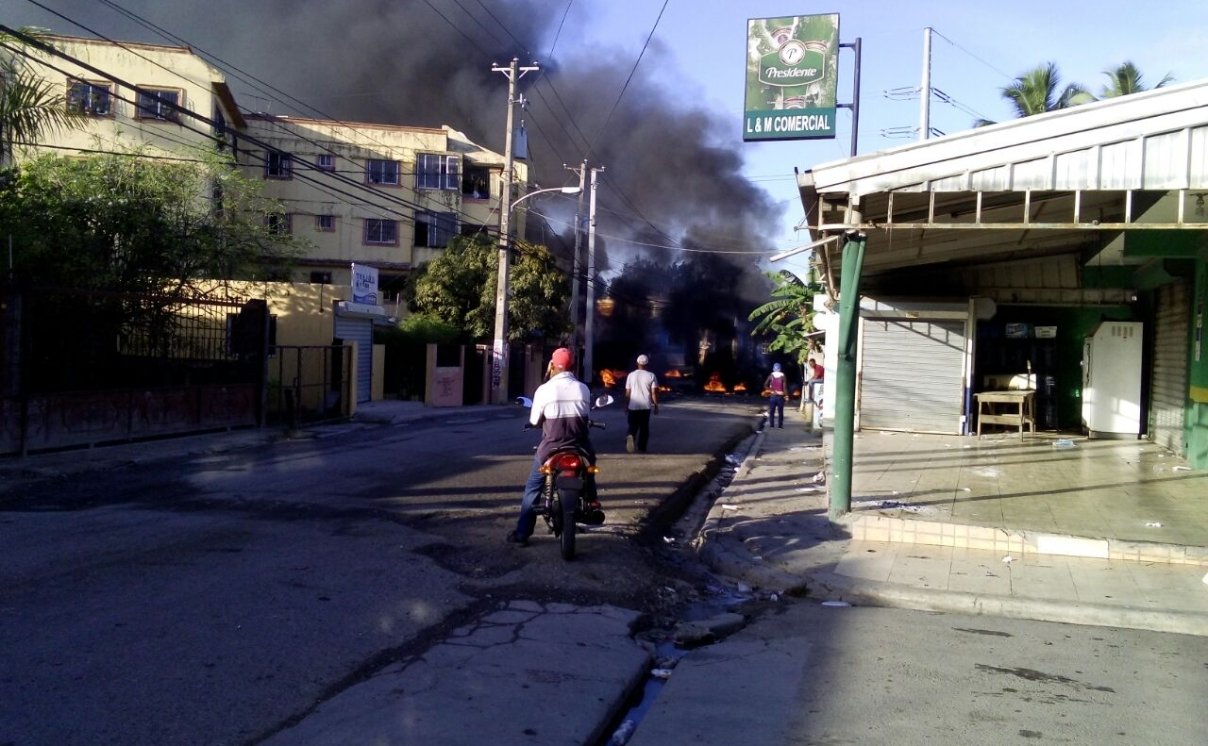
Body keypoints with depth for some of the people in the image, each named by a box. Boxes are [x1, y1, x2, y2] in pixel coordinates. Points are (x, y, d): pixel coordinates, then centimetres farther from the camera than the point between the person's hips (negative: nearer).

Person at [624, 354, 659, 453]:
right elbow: (654, 393, -5)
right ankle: (641, 448, 10)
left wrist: (626, 405, 12)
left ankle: (630, 436, -21)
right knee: (644, 428, 10)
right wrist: (656, 405, 4)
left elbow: (627, 392, 3)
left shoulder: (631, 375, 1)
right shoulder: (651, 376, -3)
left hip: (633, 406, 1)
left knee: (633, 426, 9)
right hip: (646, 406, -1)